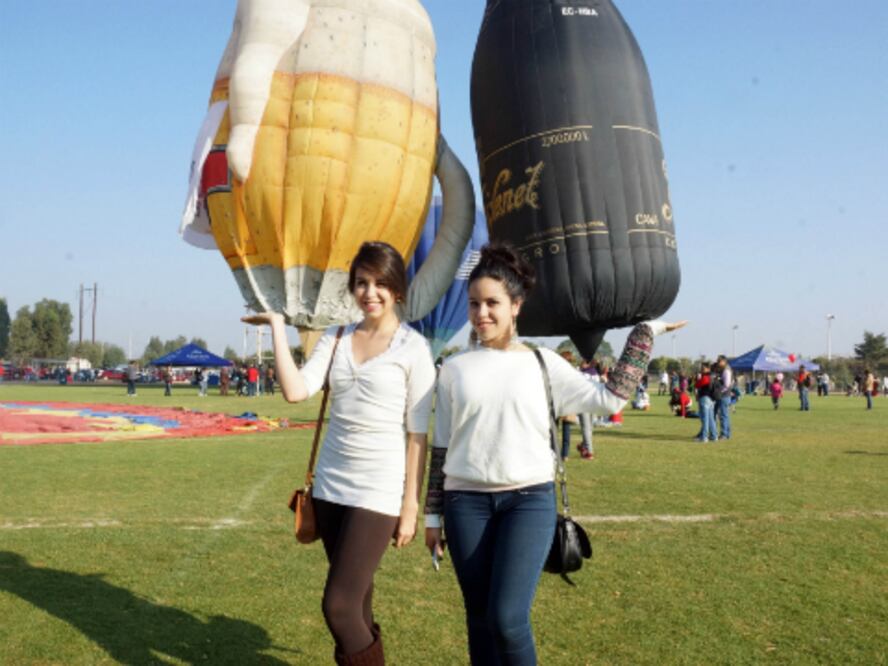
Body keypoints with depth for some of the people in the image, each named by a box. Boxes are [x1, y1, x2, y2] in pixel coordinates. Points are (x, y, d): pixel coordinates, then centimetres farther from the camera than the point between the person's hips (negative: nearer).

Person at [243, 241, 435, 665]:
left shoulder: (412, 348, -7)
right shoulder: (335, 338, 6)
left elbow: (418, 434, -7)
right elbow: (295, 391, -8)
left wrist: (410, 506, -8)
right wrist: (278, 327, -9)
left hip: (378, 490, -5)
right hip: (330, 485, 5)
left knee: (338, 606, -7)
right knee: (354, 601, 16)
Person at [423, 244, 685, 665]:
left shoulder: (543, 363, 3)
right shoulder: (455, 368, 5)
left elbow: (610, 398, 0)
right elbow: (442, 447, 8)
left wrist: (644, 332, 4)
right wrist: (433, 514, 9)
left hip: (529, 500, -1)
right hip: (466, 503, 2)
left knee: (508, 619, -13)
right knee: (480, 619, 9)